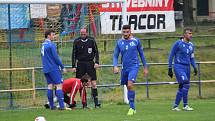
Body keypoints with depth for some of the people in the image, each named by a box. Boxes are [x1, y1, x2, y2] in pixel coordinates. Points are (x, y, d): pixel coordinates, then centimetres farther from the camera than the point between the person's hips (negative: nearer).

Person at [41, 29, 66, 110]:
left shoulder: (43, 45, 14)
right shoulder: (51, 45, -12)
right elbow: (56, 57, -15)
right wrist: (62, 67, -8)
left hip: (46, 69, 8)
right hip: (53, 68, -8)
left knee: (50, 86, 9)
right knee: (59, 85, -8)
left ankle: (51, 105, 8)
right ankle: (61, 105, -15)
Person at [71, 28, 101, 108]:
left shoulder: (91, 40, 3)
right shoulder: (76, 41, 4)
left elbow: (96, 52, 8)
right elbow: (74, 54, 7)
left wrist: (97, 62, -5)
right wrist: (73, 66, 1)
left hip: (90, 64, -1)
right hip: (80, 64, 1)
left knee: (94, 83, -7)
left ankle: (96, 102, -5)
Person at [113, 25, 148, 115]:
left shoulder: (136, 41, -2)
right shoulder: (119, 42, 3)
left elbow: (141, 54, 8)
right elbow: (115, 56, 4)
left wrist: (145, 67, 9)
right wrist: (115, 66, -13)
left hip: (134, 66, -4)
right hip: (124, 67, 4)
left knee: (130, 85, -22)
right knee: (128, 87, 11)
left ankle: (132, 108, -17)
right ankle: (133, 108, 25)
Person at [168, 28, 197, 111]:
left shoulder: (191, 45, 13)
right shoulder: (178, 43, -6)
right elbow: (171, 56, -2)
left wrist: (195, 67, 6)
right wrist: (170, 69, -5)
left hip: (187, 67, 7)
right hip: (178, 66, -7)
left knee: (182, 87, 6)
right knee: (185, 83, -21)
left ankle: (175, 106, 17)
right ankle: (185, 105, -18)